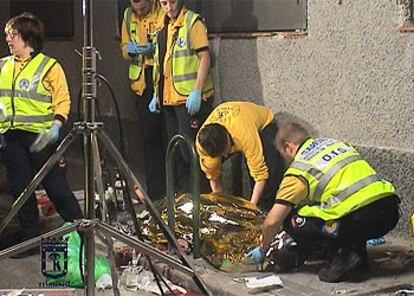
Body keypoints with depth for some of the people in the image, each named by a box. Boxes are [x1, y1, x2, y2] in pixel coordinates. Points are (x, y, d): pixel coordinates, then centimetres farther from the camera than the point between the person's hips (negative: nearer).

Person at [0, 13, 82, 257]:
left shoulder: (49, 66, -4)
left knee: (56, 187, -2)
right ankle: (31, 239, 18)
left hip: (40, 136, -5)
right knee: (21, 190, 8)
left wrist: (56, 124, -18)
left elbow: (63, 100, -5)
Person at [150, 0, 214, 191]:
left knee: (189, 149, -8)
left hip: (190, 98, -8)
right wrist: (157, 94, 19)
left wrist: (197, 91, -20)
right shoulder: (164, 27, 16)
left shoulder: (193, 22, -8)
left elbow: (204, 58, -14)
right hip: (169, 98, 8)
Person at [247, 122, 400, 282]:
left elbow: (272, 221, 1)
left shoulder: (299, 169, 3)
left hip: (361, 218, -7)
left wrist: (263, 250, 20)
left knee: (292, 220, 7)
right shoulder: (335, 143, 23)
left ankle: (345, 259, 0)